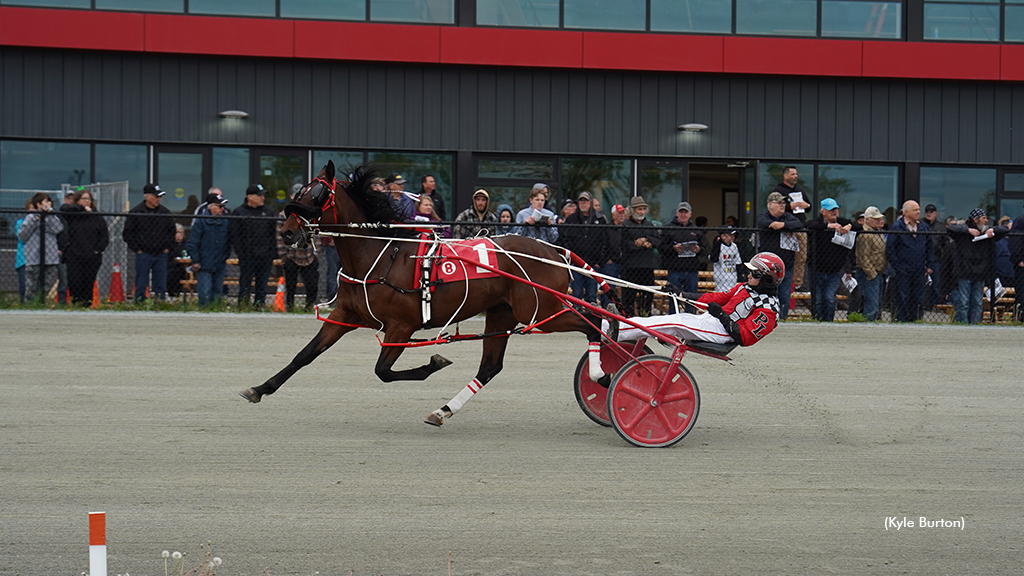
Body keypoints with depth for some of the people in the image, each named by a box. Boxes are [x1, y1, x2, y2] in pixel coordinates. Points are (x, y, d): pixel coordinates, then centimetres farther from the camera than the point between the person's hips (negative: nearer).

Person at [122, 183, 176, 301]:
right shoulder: (135, 213, -2)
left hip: (161, 255, 3)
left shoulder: (165, 212, 8)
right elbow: (127, 233, 1)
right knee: (141, 284, 0)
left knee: (161, 286, 4)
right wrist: (136, 249, -5)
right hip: (143, 255, -3)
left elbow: (172, 231, 19)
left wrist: (167, 247, 8)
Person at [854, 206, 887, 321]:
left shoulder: (879, 232, 17)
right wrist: (872, 274, -19)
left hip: (878, 274, 10)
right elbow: (863, 258, -20)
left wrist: (882, 275, 19)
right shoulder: (864, 235, -16)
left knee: (877, 304, 13)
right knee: (871, 304, -12)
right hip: (869, 275, -10)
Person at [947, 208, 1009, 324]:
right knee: (963, 303, -5)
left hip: (980, 275, 5)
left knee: (977, 304, 6)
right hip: (964, 274, -5)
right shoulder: (963, 230, -2)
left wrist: (993, 229, -5)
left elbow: (1005, 230, 15)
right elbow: (950, 228, -16)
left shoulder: (986, 232, 11)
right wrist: (968, 230, -19)